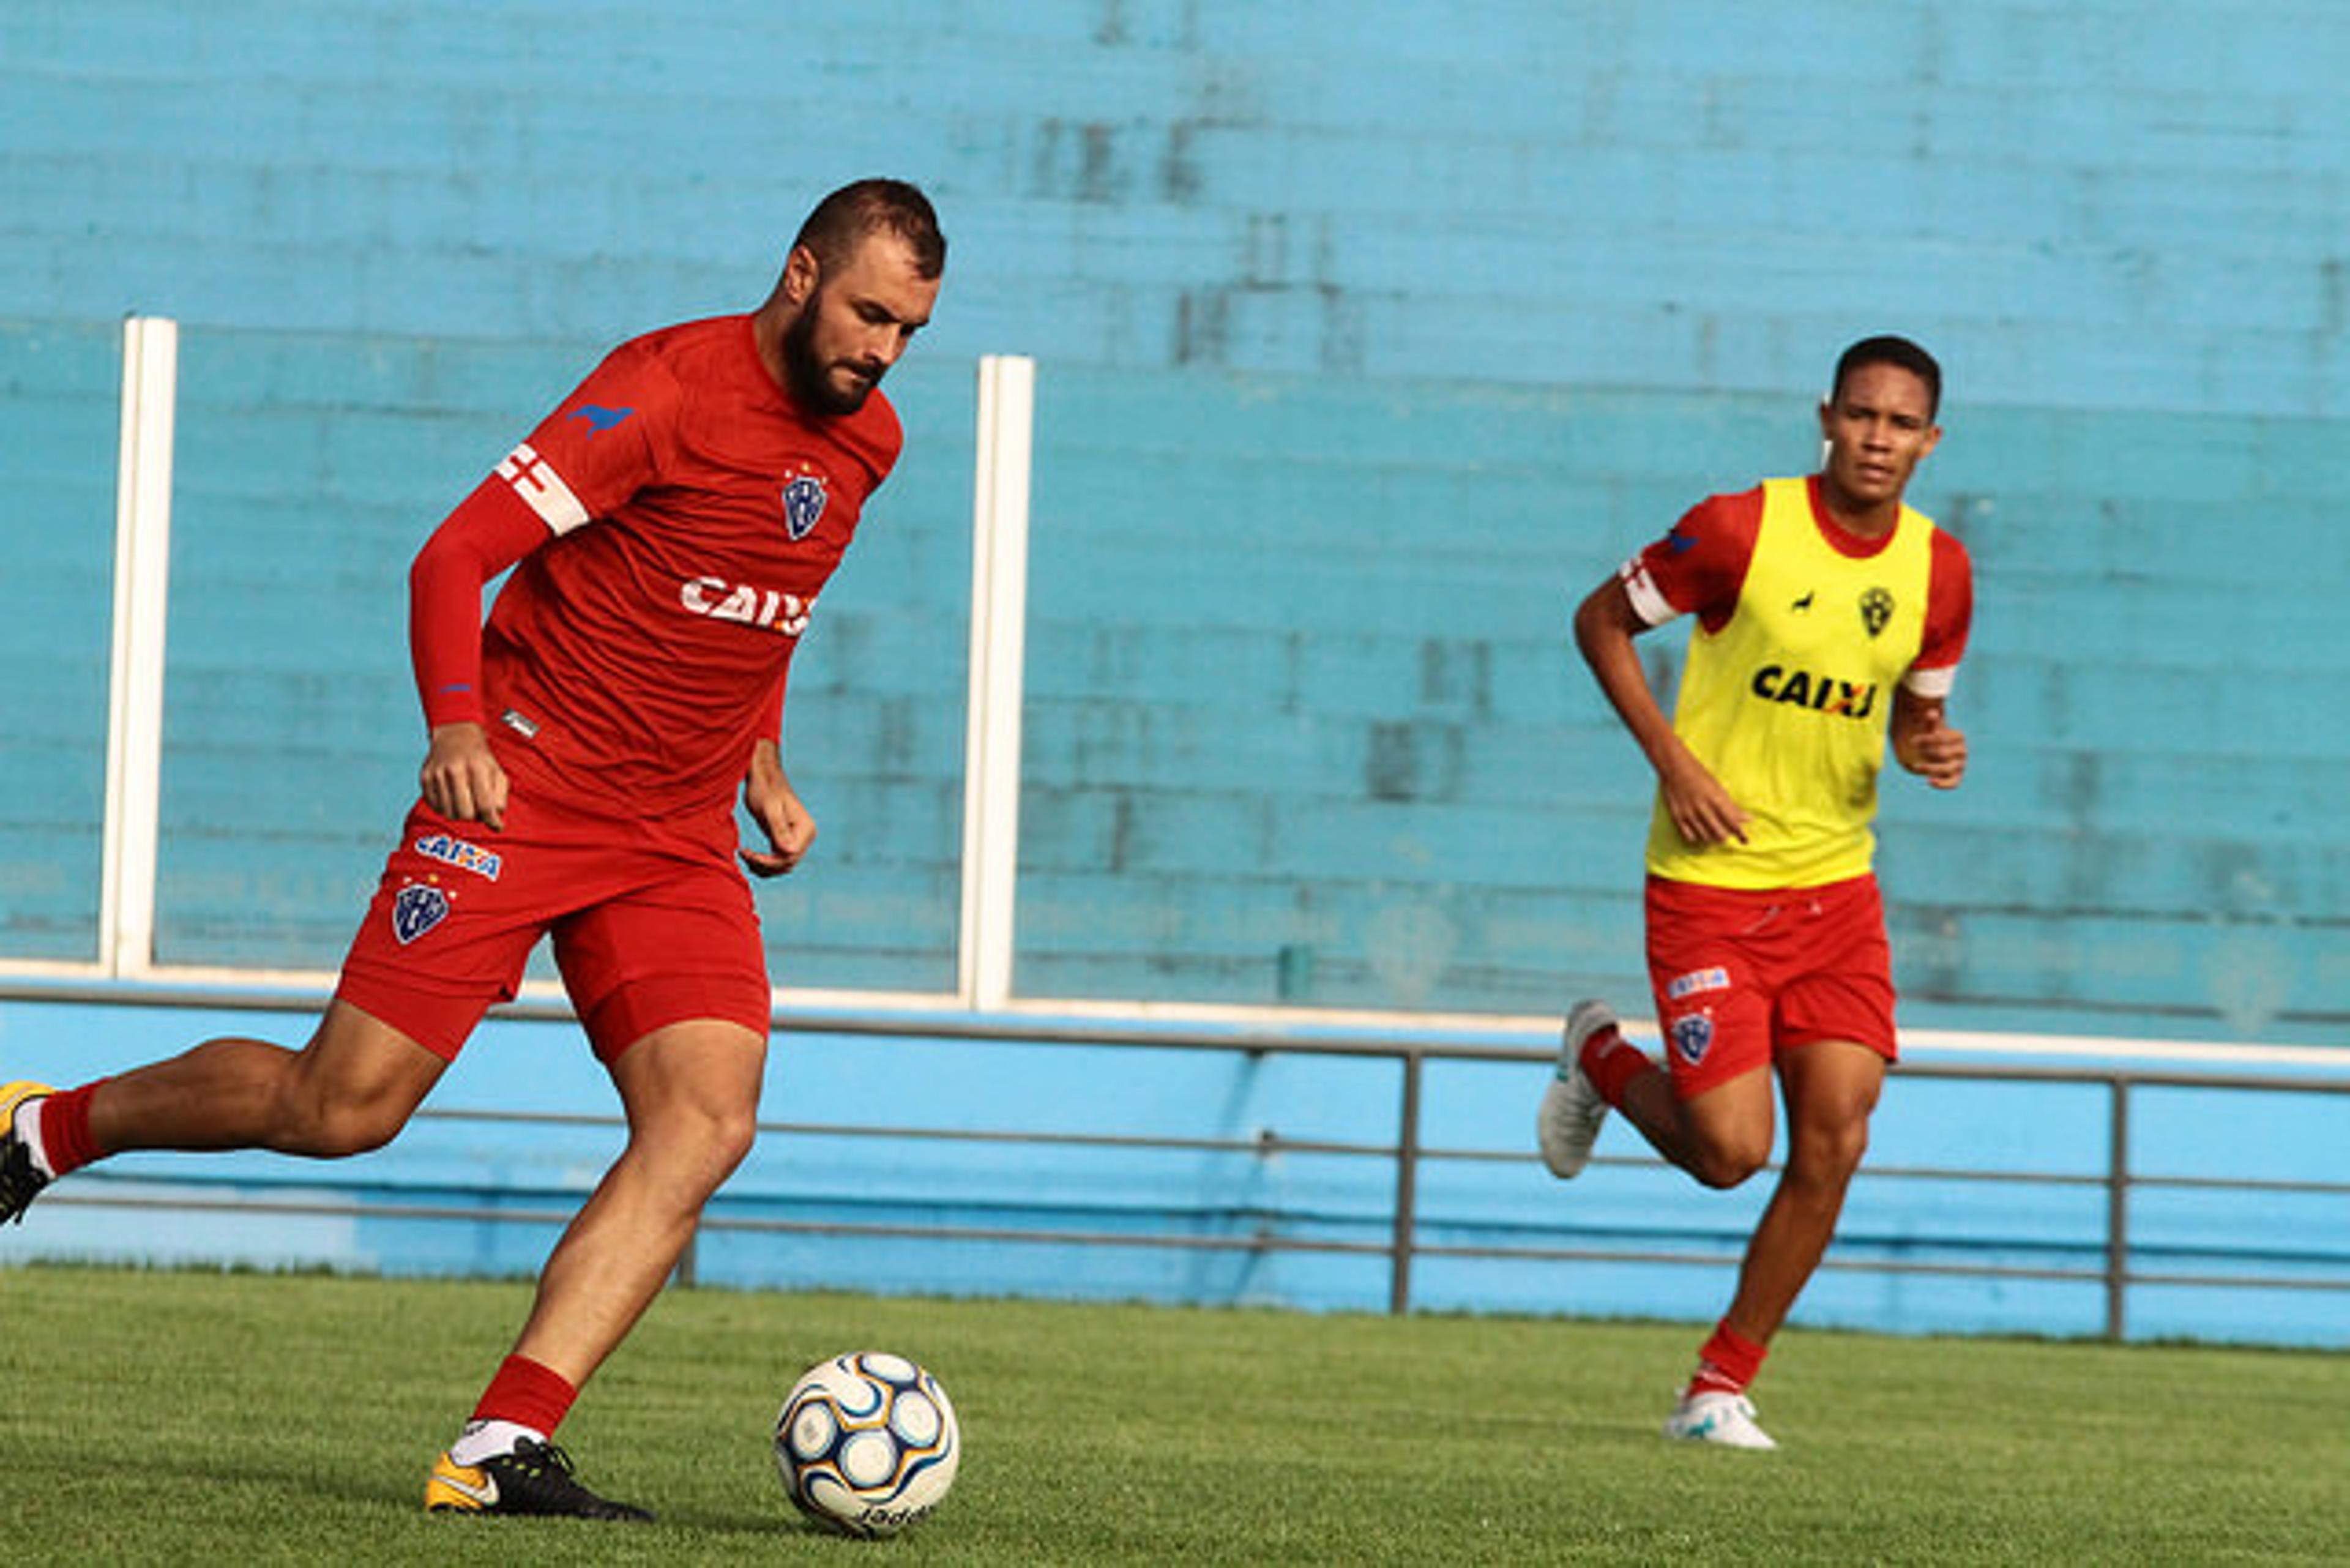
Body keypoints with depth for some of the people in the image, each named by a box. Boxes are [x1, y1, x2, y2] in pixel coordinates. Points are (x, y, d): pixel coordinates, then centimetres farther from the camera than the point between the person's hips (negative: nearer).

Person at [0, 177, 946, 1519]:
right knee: (344, 1106, -9)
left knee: (706, 1129, -16)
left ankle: (500, 1453, -20)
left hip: (681, 841, 6)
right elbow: (457, 553, -14)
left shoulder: (867, 440, 10)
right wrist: (456, 727, -27)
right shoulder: (668, 389, -13)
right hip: (527, 791, -6)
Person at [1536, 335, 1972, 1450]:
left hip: (1837, 886, 4)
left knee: (1833, 1144, -6)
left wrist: (1929, 746, -8)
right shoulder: (1741, 529, -13)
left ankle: (1720, 1389, 8)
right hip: (1710, 885, -4)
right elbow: (1601, 619, -2)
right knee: (1729, 1149, -10)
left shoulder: (1938, 571, 1)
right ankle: (1601, 1059, 24)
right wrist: (1673, 760, -12)